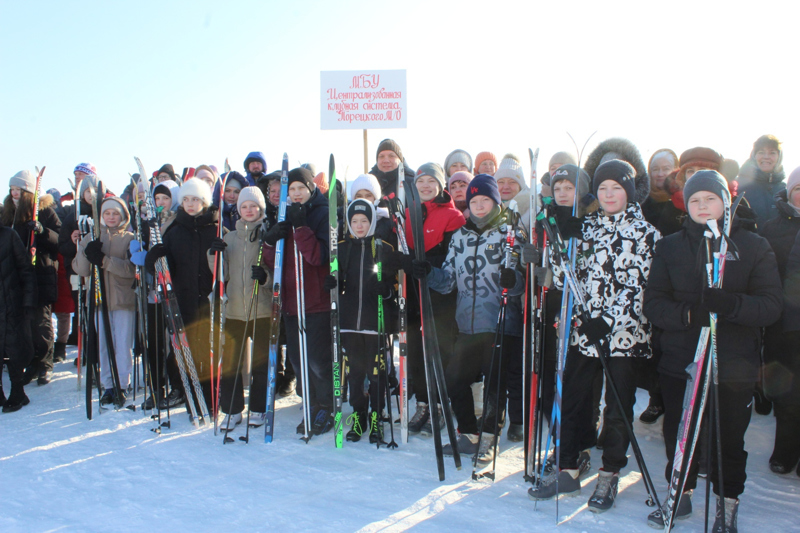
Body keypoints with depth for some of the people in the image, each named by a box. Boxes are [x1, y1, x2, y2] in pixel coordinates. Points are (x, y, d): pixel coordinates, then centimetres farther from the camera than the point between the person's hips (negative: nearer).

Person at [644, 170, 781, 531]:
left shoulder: (754, 247, 2)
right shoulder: (670, 247, 7)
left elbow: (771, 305, -6)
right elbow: (652, 302, 0)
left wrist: (732, 304, -26)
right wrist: (687, 313, -19)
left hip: (733, 364, -2)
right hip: (680, 360, 2)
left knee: (728, 440, 7)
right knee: (678, 433, 11)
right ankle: (681, 494, 33)